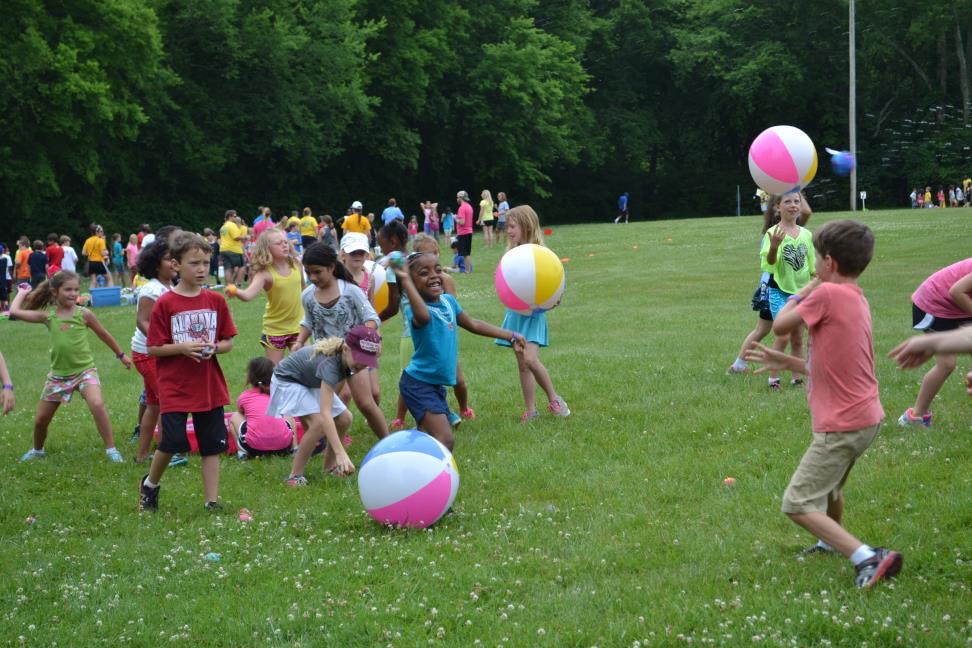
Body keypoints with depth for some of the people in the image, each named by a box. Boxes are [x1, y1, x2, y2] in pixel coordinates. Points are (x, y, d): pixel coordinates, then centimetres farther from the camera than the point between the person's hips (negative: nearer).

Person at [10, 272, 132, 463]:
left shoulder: (83, 314, -7)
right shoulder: (48, 316, -4)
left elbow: (103, 334, 8)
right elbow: (14, 311, -6)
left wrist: (121, 355, 17)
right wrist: (22, 293, 8)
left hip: (84, 370, -3)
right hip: (58, 374, 3)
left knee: (97, 405, -30)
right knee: (40, 420, 10)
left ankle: (111, 449, -20)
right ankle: (37, 450, 39)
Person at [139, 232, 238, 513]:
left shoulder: (216, 301, 2)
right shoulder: (165, 304, -8)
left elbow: (228, 342, 8)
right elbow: (153, 348, -6)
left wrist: (214, 348, -12)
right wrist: (182, 347, -20)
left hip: (210, 387, 4)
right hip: (174, 387, -4)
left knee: (213, 445, 4)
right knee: (172, 441, -5)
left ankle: (212, 501, 11)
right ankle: (150, 484, 22)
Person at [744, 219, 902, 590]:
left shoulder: (827, 294, -18)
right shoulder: (857, 300, 9)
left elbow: (780, 325, -7)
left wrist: (806, 289, 4)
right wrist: (786, 363, 17)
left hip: (842, 426, -9)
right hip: (865, 417, 9)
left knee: (798, 505, -7)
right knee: (829, 484, 33)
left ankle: (867, 558, -17)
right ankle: (833, 542, 56)